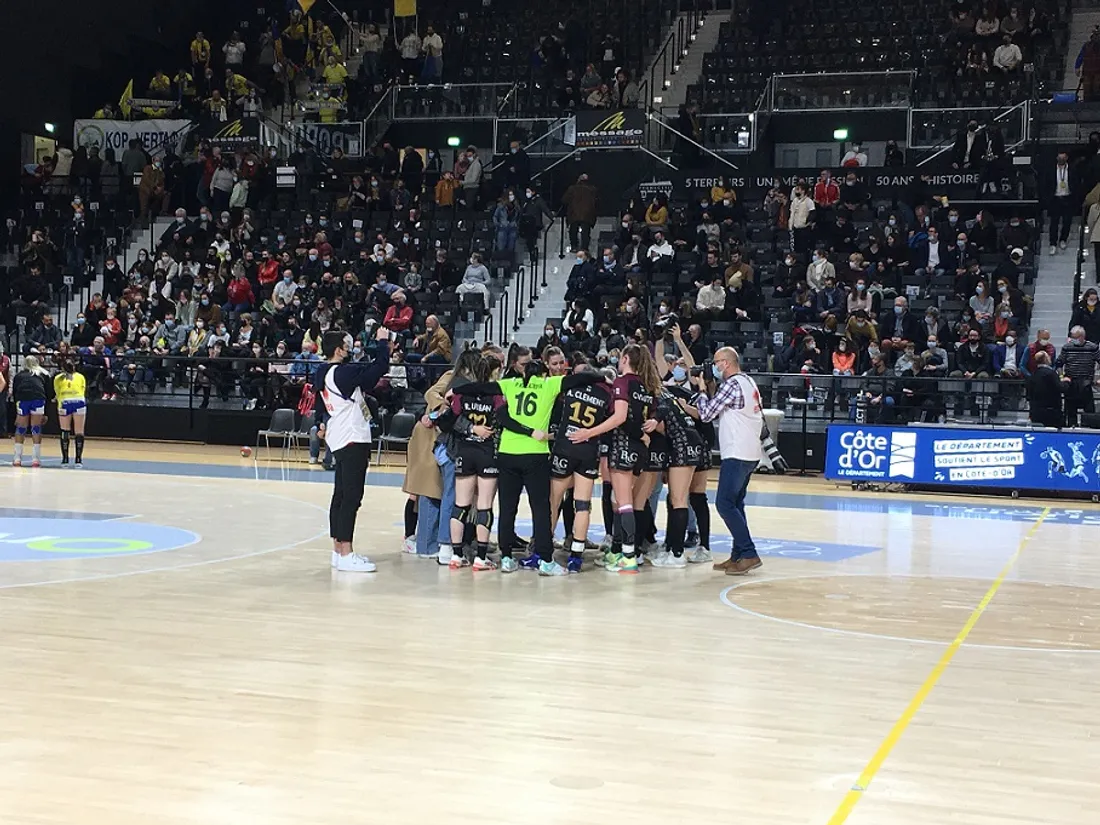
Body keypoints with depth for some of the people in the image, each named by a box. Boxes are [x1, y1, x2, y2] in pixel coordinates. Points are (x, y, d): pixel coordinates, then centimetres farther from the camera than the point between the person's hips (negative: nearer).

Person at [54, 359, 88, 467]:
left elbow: (57, 393, 14)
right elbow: (83, 391, 16)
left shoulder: (58, 378, 19)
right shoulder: (80, 377, 20)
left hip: (64, 403, 0)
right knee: (79, 432, 2)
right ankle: (78, 459, -2)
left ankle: (65, 459, 6)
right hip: (79, 402, 0)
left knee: (65, 432, 7)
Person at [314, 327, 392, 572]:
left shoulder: (323, 375, 13)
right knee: (351, 498, -10)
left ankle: (338, 550, 19)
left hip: (339, 441, 10)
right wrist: (382, 341, -2)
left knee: (341, 496, 13)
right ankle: (346, 555, -11)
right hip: (353, 440, -10)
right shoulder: (342, 372, -16)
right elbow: (380, 367, -17)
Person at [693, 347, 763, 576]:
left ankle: (749, 555, -13)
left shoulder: (732, 384, -13)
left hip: (737, 454, -10)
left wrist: (702, 389, 2)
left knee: (725, 504, -10)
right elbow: (719, 414, 21)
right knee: (735, 505, 13)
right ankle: (738, 556, 13)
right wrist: (710, 389, 14)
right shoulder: (748, 382, 17)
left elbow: (706, 413, -11)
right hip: (750, 454, 10)